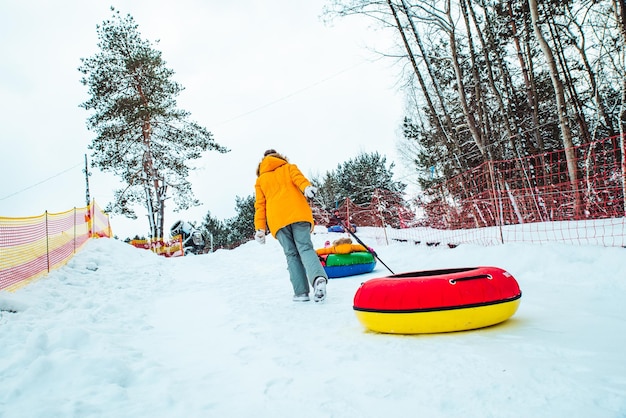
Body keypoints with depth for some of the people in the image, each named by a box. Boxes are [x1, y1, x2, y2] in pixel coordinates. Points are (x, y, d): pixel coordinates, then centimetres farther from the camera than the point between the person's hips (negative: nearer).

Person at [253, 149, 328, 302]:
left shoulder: (260, 180, 27)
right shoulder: (289, 167, 24)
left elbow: (260, 205, 16)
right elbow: (298, 177, -1)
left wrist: (260, 228, 9)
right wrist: (307, 187, -21)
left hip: (277, 219, 1)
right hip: (298, 213, -1)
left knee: (291, 254, 4)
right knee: (305, 248, -7)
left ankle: (301, 292, -6)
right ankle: (318, 278, -33)